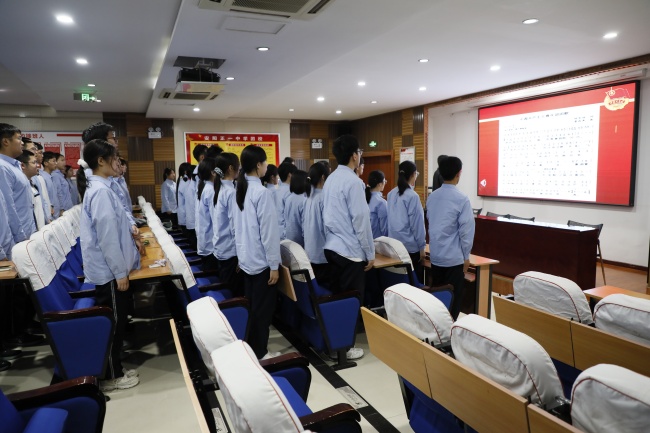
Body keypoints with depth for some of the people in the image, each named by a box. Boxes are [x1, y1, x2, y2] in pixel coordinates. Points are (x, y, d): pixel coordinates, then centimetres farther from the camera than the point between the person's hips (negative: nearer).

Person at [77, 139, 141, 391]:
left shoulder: (98, 187, 10)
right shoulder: (101, 191, -21)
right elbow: (107, 236, -23)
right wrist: (120, 272, -19)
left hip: (109, 267, 10)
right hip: (108, 269, -10)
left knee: (117, 320, 17)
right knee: (113, 322, 3)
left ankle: (114, 369, 30)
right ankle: (111, 377, 19)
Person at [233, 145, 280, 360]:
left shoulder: (240, 190, 5)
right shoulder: (261, 192, -19)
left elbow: (238, 226, 12)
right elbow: (268, 231, -19)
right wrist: (274, 264, -14)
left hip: (246, 258, 8)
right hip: (261, 260, -8)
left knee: (251, 306, 17)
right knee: (262, 308, 4)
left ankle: (249, 348, 28)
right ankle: (259, 353, 15)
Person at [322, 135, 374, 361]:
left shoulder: (330, 179, 9)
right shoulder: (353, 181, -17)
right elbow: (361, 219, -18)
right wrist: (370, 253, -10)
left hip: (331, 247, 8)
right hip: (351, 250, -8)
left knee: (336, 295, 16)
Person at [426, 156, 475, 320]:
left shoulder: (431, 197, 4)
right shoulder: (461, 199, -14)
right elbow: (466, 229, -13)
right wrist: (466, 255, -3)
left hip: (435, 255, 6)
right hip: (454, 257, -6)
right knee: (454, 298, 6)